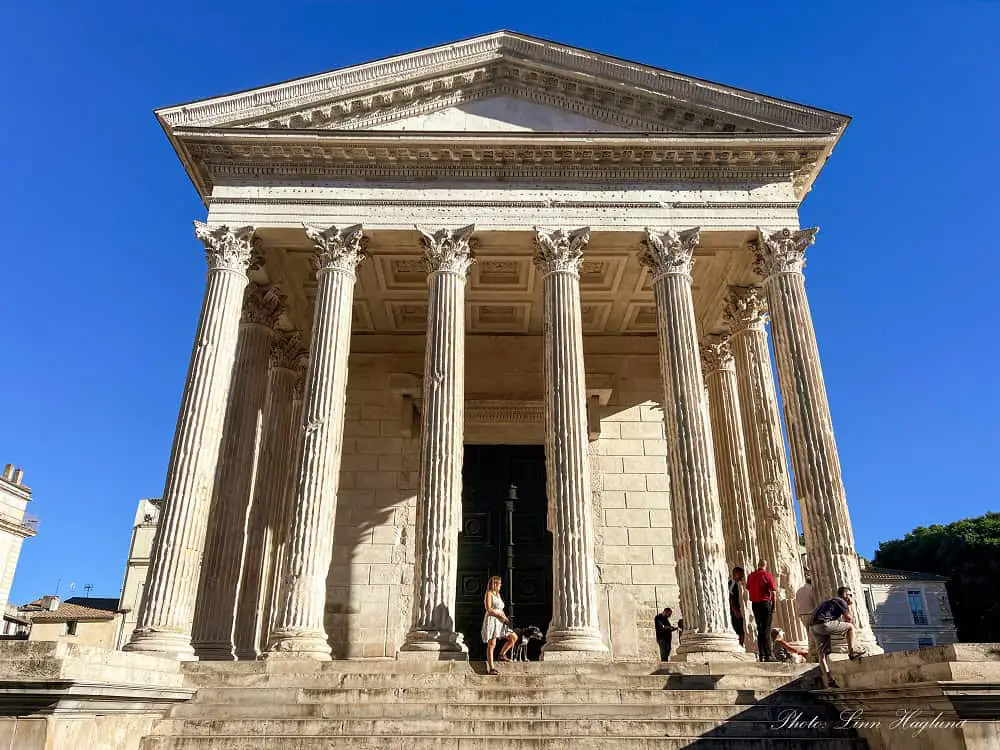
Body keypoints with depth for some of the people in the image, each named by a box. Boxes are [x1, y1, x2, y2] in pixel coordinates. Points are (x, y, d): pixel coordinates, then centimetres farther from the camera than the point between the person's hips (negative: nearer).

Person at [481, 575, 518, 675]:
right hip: (491, 621, -8)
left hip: (499, 621, 8)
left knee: (514, 637, 1)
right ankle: (491, 668, -3)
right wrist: (500, 615, -16)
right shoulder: (489, 593, -5)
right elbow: (489, 609, -14)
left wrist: (505, 617, 4)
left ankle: (502, 654, 13)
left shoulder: (498, 594, 19)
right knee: (491, 645, -6)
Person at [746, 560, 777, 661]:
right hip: (765, 603, -4)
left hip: (754, 604, 4)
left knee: (760, 630, 12)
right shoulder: (767, 574, -4)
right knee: (766, 630, -3)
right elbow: (773, 591, -8)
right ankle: (768, 656, -7)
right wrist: (774, 606, -3)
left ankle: (761, 655, 10)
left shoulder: (751, 576, 9)